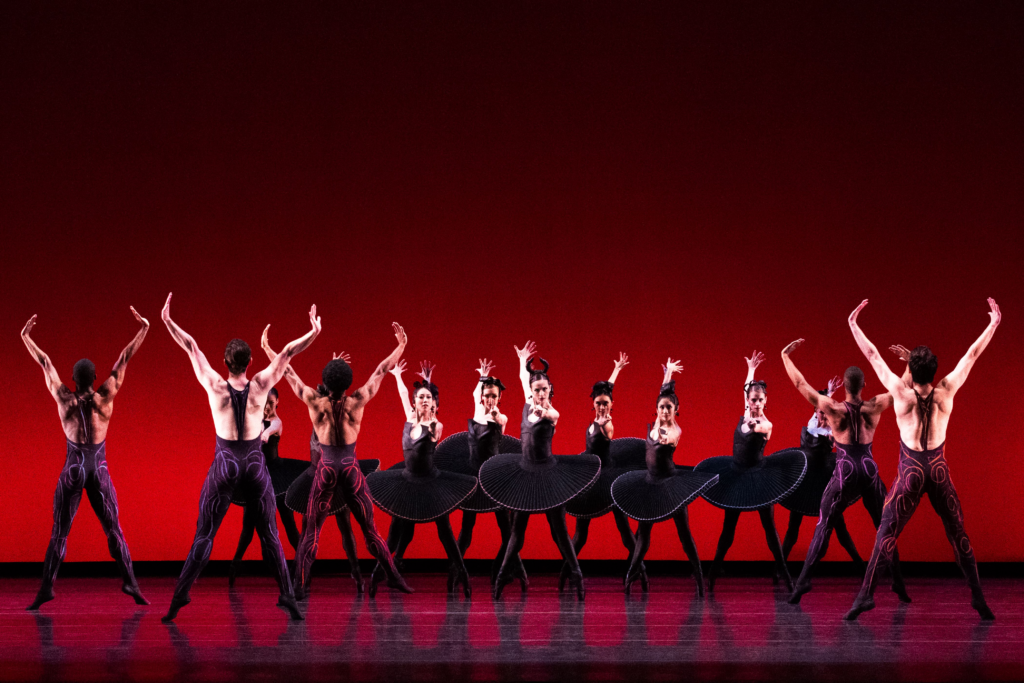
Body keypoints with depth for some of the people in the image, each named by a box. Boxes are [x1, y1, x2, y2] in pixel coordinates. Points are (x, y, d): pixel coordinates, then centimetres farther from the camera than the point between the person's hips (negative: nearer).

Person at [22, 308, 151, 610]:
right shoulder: (105, 398, -6)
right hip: (99, 470, 0)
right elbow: (124, 359, 1)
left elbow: (45, 363, 5)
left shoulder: (64, 400, -6)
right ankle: (130, 583, 0)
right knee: (113, 529, 6)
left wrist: (26, 337, 15)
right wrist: (143, 329, 8)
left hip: (72, 470, 0)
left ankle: (46, 588, -2)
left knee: (59, 532, 3)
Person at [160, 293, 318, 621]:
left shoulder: (215, 386, -7)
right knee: (269, 535, 7)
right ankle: (287, 597, 3)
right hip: (256, 465, 1)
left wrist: (167, 320, 4)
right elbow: (288, 352, 1)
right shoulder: (260, 385, -5)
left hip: (224, 465, -1)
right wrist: (314, 332, 9)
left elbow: (191, 347, 0)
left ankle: (179, 597, -4)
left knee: (203, 535, 1)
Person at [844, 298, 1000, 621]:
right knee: (958, 535, 10)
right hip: (939, 470, 2)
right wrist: (993, 324, 11)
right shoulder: (946, 392, -9)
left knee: (886, 535, 0)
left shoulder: (902, 393, -12)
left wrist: (854, 325, 5)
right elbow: (971, 355, 1)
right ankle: (978, 597, 9)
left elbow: (873, 356, -4)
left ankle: (866, 594, -9)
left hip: (910, 471, -2)